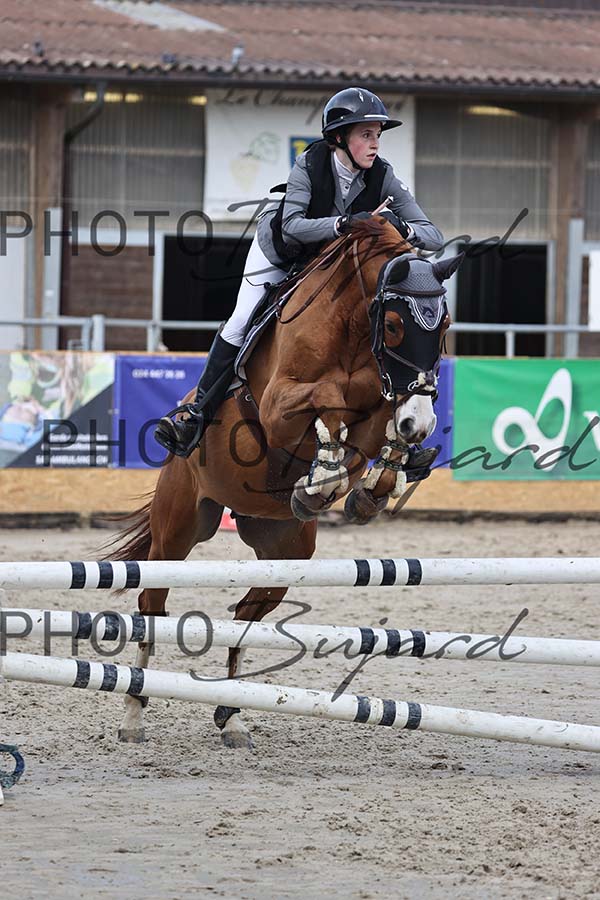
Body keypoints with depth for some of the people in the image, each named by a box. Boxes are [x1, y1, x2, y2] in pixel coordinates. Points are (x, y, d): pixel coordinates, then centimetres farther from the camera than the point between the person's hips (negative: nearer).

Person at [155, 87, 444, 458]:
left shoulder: (382, 176, -27)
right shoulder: (311, 163, -32)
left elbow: (433, 237, -28)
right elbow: (292, 225, -44)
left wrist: (403, 228, -50)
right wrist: (342, 223, -58)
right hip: (280, 250, -2)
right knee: (241, 324, -4)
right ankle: (199, 413, 6)